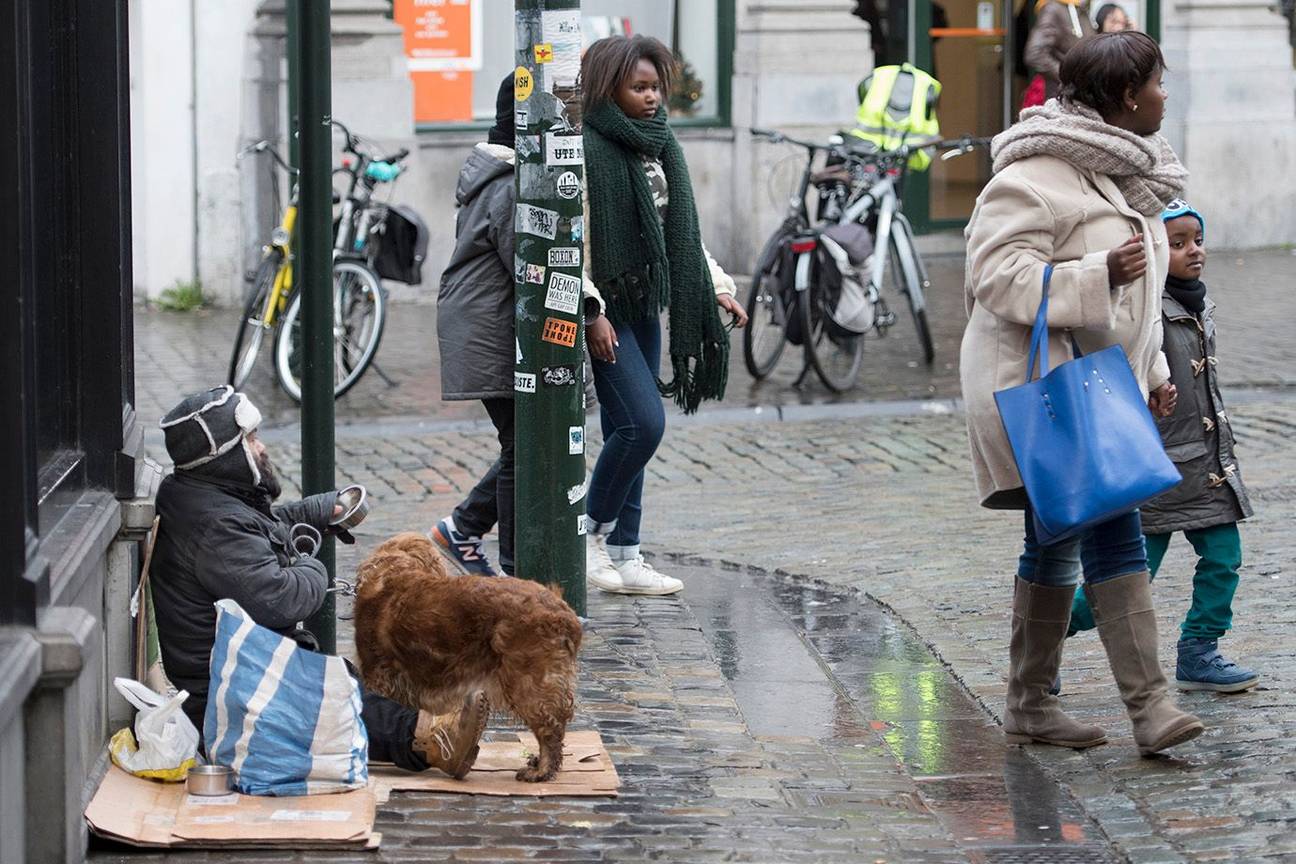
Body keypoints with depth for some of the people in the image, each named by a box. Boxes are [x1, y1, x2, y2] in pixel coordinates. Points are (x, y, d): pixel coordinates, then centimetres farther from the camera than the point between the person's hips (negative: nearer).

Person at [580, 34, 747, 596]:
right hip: (607, 309, -8)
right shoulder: (587, 149, -13)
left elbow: (682, 231, 20)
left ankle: (622, 556, 12)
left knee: (627, 430, 8)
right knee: (644, 422, -15)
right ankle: (591, 530, 1)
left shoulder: (659, 148, 13)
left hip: (645, 306, 8)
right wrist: (591, 313, -20)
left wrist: (716, 287, 13)